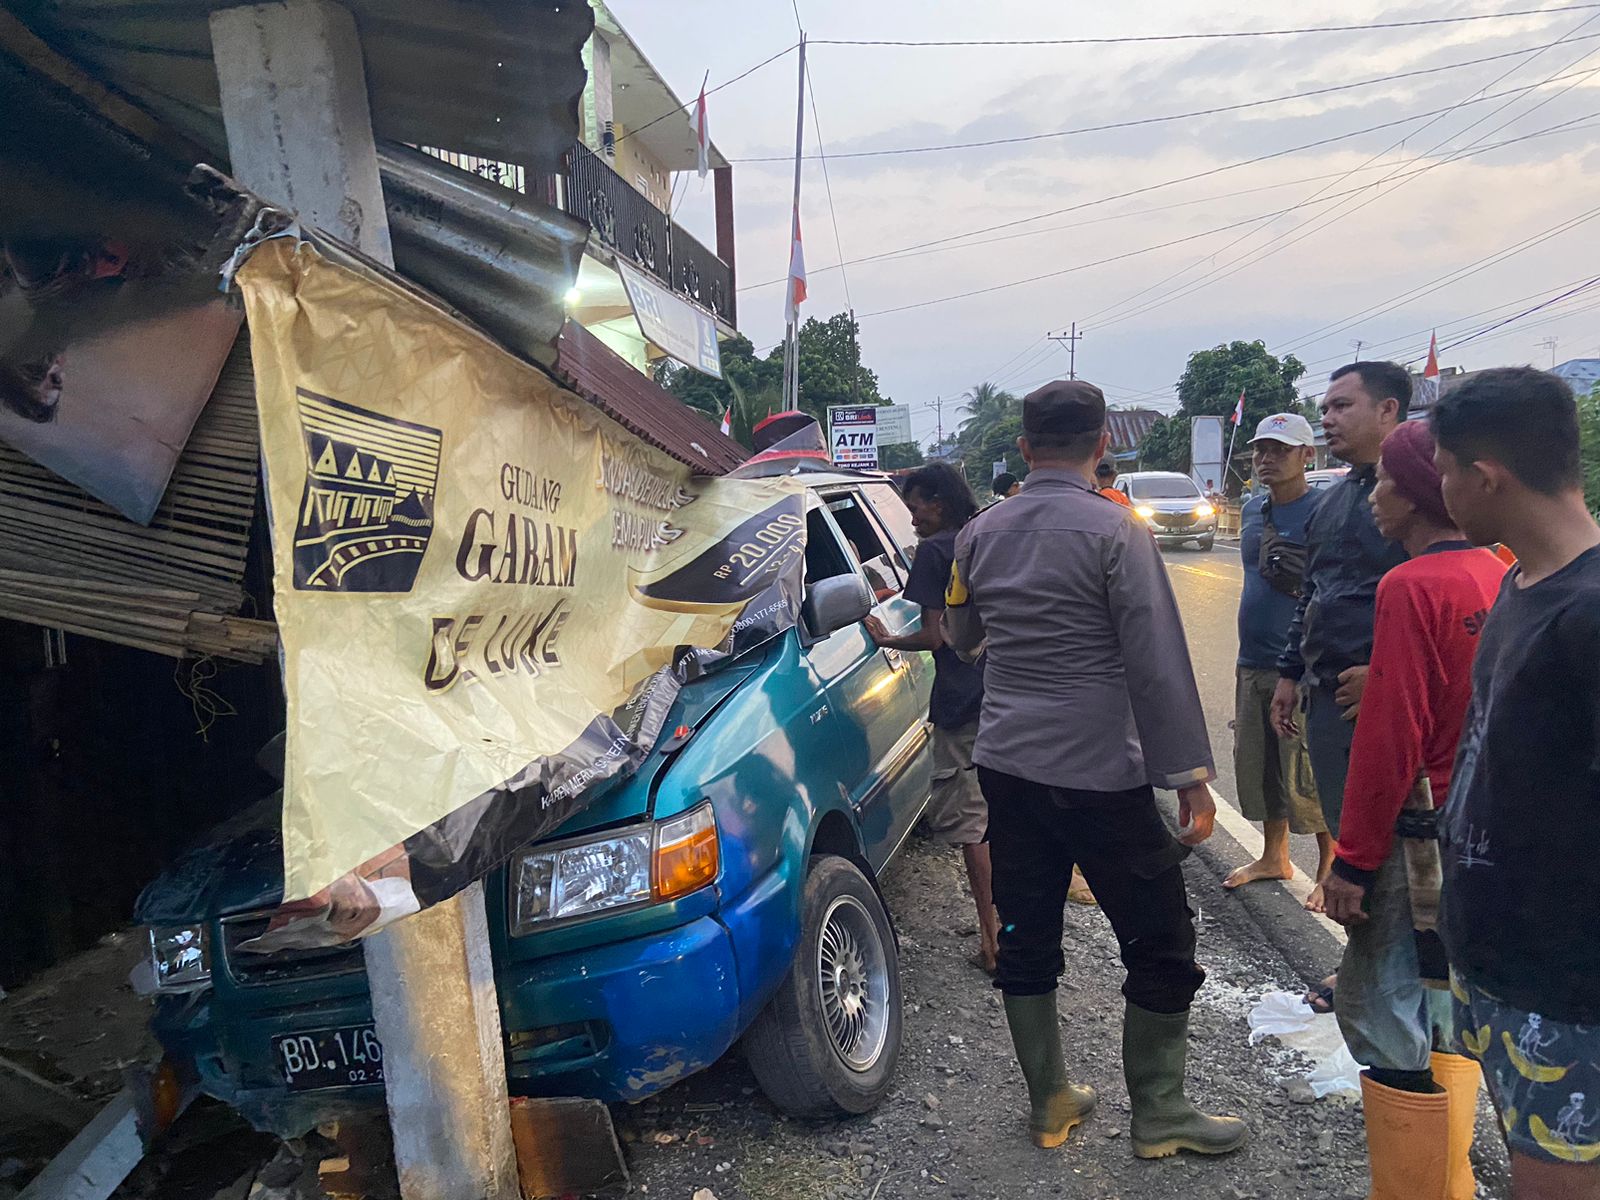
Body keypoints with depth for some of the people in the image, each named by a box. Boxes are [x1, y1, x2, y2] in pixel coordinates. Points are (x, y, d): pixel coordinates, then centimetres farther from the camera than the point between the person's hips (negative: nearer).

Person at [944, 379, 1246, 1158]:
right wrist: (1190, 776, -11)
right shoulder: (1115, 530, -12)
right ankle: (1158, 1117, 20)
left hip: (1006, 765, 6)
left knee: (1026, 938, 14)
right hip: (1100, 774, -6)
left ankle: (1048, 1103, 26)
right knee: (1160, 945, 10)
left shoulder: (982, 533, 5)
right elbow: (1158, 664, -15)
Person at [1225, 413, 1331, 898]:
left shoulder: (1322, 511, -11)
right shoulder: (1252, 510, 13)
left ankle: (1330, 869, 14)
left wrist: (1301, 580, -25)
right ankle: (1274, 858, 31)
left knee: (1307, 775, -2)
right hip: (1253, 663, 8)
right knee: (1258, 767, 15)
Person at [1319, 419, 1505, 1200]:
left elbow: (1389, 738, -20)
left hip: (1421, 839, -9)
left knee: (1384, 1019, 2)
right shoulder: (1497, 578, 5)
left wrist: (1354, 860, -14)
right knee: (1444, 1016, 21)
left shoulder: (1413, 586, -18)